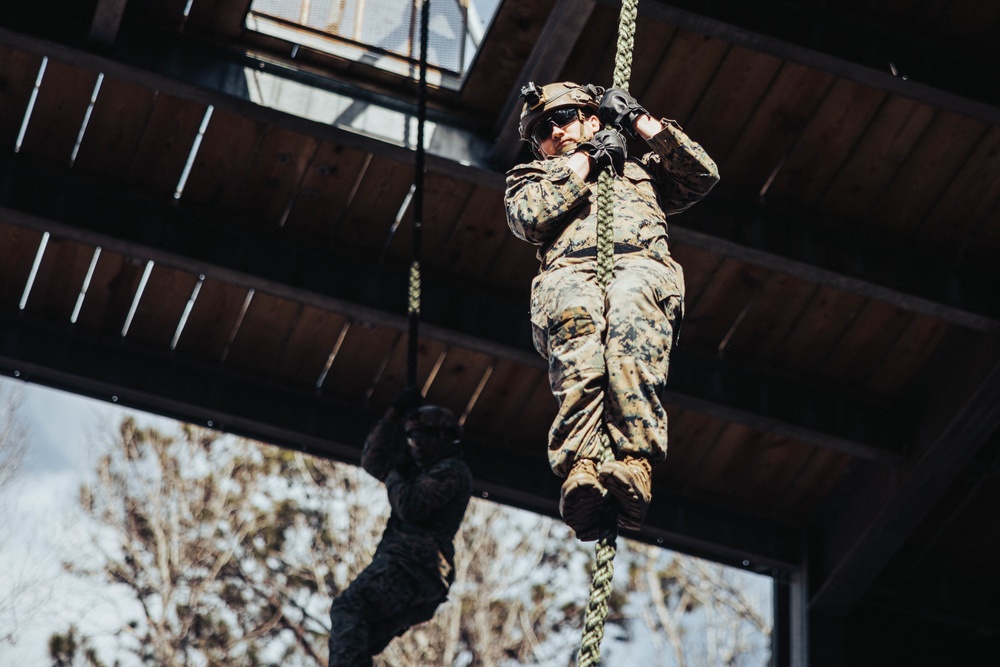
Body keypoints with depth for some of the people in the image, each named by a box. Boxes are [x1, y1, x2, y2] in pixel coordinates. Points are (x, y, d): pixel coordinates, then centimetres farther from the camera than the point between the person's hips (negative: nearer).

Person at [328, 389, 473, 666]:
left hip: (411, 563, -10)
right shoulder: (422, 470, 32)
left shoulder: (451, 471, 1)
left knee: (348, 607, -28)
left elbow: (410, 506, -13)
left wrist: (392, 475, 7)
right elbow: (372, 460, 32)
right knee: (359, 643, 2)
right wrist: (394, 414, 26)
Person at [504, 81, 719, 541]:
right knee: (575, 309, -40)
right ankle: (579, 472, -56)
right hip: (569, 275, 0)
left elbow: (703, 176, 26)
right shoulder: (531, 178, 37)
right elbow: (528, 218, 14)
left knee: (631, 300, -39)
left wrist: (642, 124, 27)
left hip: (642, 267, 0)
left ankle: (635, 469, -55)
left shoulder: (639, 171, 42)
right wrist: (582, 164, 15)